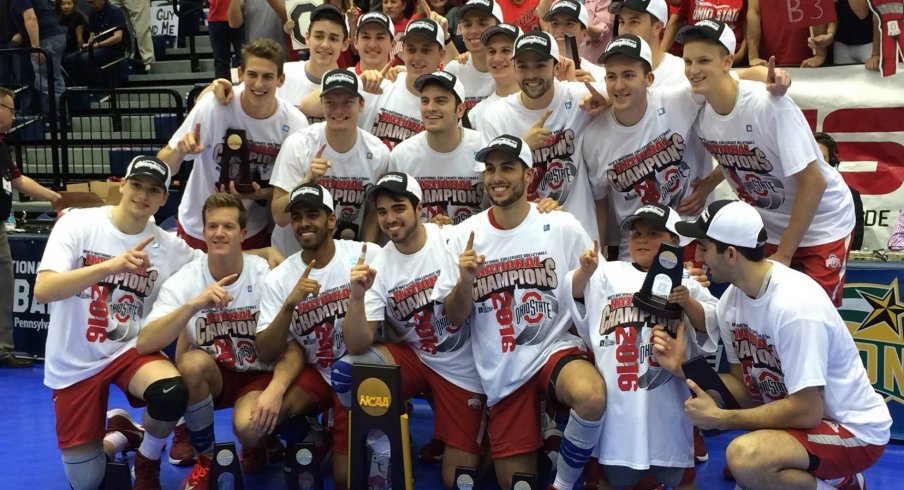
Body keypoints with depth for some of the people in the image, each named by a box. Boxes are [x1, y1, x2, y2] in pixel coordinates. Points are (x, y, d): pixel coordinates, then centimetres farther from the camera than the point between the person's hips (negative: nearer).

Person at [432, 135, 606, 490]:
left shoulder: (563, 227, -4)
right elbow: (455, 318, 3)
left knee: (592, 398, -37)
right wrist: (465, 282, -17)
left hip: (555, 349, -2)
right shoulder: (465, 235, 0)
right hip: (502, 372, 2)